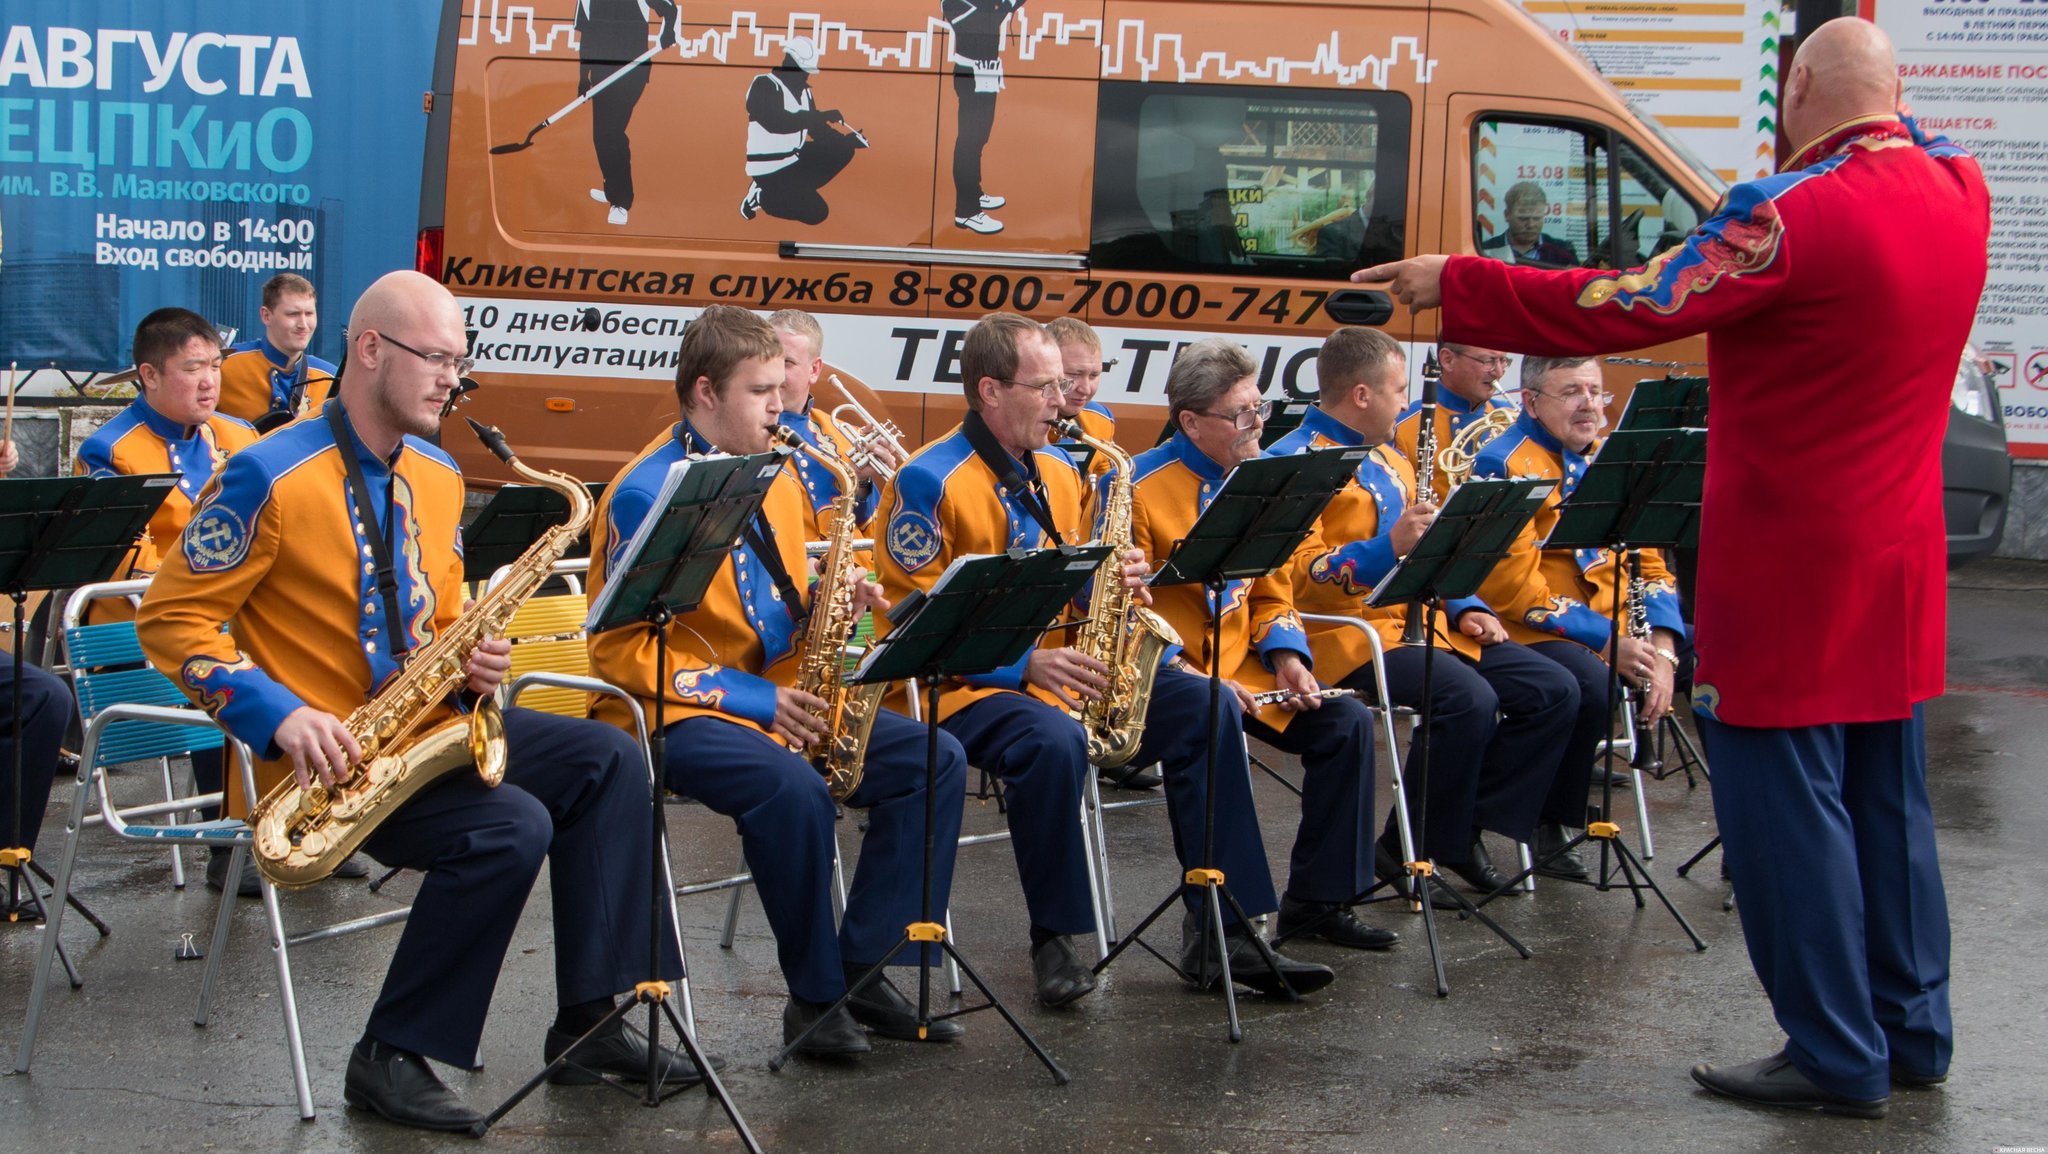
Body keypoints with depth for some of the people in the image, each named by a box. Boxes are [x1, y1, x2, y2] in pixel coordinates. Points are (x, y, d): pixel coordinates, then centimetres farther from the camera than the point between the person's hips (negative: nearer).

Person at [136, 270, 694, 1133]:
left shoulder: (437, 476, 10)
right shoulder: (271, 477, -15)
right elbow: (172, 617, -14)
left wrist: (473, 663, -3)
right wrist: (279, 715, -26)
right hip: (319, 756, -8)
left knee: (608, 763, -4)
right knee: (510, 827, -27)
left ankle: (590, 1020, -2)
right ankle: (390, 1059, -14)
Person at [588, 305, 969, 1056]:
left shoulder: (773, 479, 12)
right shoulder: (644, 495, -13)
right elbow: (625, 649, -16)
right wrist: (752, 698, -21)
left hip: (779, 697, 8)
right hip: (676, 713, -8)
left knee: (934, 761, -8)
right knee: (792, 788, -36)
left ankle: (862, 967, -7)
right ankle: (815, 998, -20)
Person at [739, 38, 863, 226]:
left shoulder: (805, 92, 10)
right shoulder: (764, 85, -15)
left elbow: (818, 131, 11)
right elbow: (776, 122, -30)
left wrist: (849, 138, -6)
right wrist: (821, 115, -32)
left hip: (795, 159, 9)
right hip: (769, 169, -9)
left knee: (843, 149, 0)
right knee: (815, 213, -17)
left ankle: (794, 190, 1)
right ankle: (762, 196, 2)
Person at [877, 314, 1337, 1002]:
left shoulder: (1058, 471, 13)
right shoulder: (930, 481, -12)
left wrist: (1114, 578, -2)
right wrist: (1023, 662, -23)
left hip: (1059, 665, 8)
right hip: (961, 683, -8)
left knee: (1205, 709, -10)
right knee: (1053, 740, -39)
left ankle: (1220, 933, -9)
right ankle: (1053, 939, -19)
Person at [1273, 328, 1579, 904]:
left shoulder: (1390, 461, 21)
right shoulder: (1298, 461, -9)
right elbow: (1298, 578, -19)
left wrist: (1465, 608, 10)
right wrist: (1389, 547, -27)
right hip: (1350, 633, -9)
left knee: (1554, 692, -3)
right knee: (1469, 699, -32)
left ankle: (1466, 826, 3)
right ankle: (1410, 851, -15)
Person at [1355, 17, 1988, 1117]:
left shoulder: (1793, 212, -20)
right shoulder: (1957, 188, 2)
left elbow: (1625, 310, -21)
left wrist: (1456, 284, -14)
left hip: (1792, 565, -8)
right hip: (1901, 564, 8)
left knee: (1783, 799, 1)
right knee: (1887, 796, 17)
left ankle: (1836, 1056, 6)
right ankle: (1912, 1030, 26)